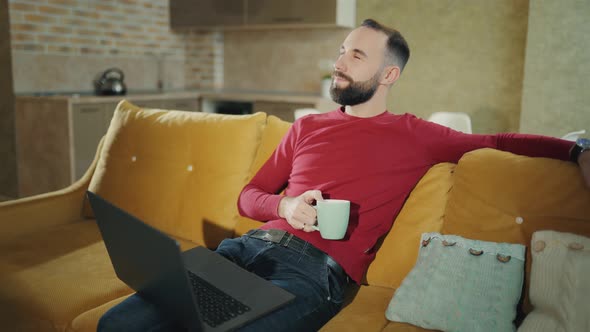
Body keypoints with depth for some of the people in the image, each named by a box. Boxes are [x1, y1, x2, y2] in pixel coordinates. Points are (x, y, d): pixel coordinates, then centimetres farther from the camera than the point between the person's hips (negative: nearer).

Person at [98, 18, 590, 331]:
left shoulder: (413, 136, 10)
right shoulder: (307, 127, 19)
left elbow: (498, 142, 14)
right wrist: (286, 206, 0)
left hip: (316, 269, -4)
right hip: (252, 246, 4)